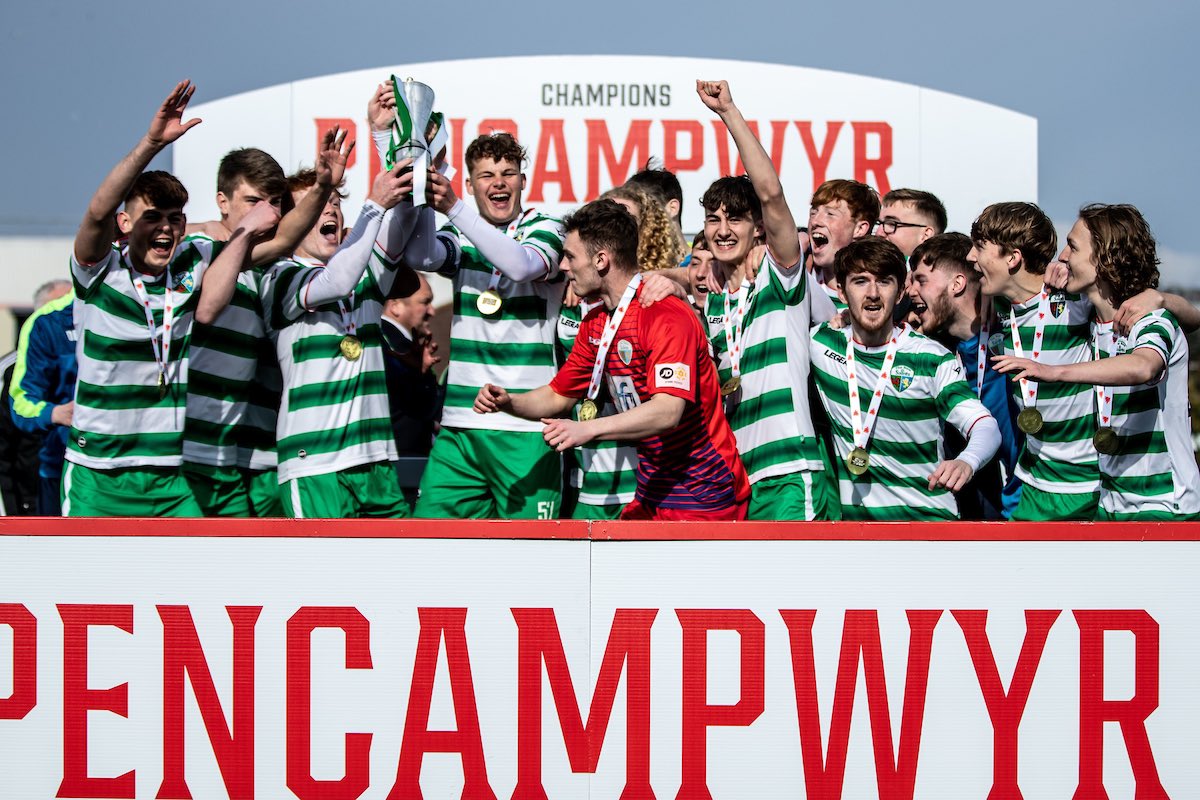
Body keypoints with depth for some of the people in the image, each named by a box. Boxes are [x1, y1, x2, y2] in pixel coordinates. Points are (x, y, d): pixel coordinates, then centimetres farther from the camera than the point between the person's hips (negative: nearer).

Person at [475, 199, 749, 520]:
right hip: (652, 493, 8)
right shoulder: (595, 323, 8)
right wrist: (508, 401, -3)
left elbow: (668, 411, -32)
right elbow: (558, 395, 17)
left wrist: (588, 429, -41)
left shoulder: (666, 316, -20)